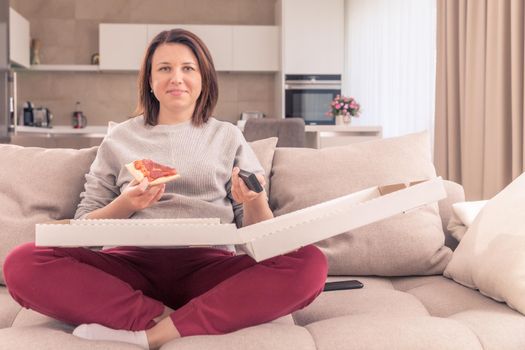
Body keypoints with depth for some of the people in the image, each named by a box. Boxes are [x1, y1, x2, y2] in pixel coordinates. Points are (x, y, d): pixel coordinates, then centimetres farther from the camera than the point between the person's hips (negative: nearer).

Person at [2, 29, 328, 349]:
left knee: (310, 262, -28)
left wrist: (254, 202, -11)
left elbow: (258, 230, 11)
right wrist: (123, 206, -8)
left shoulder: (228, 136, 16)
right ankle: (164, 318, -24)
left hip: (208, 267, 0)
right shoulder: (120, 138, 16)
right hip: (133, 264, 1)